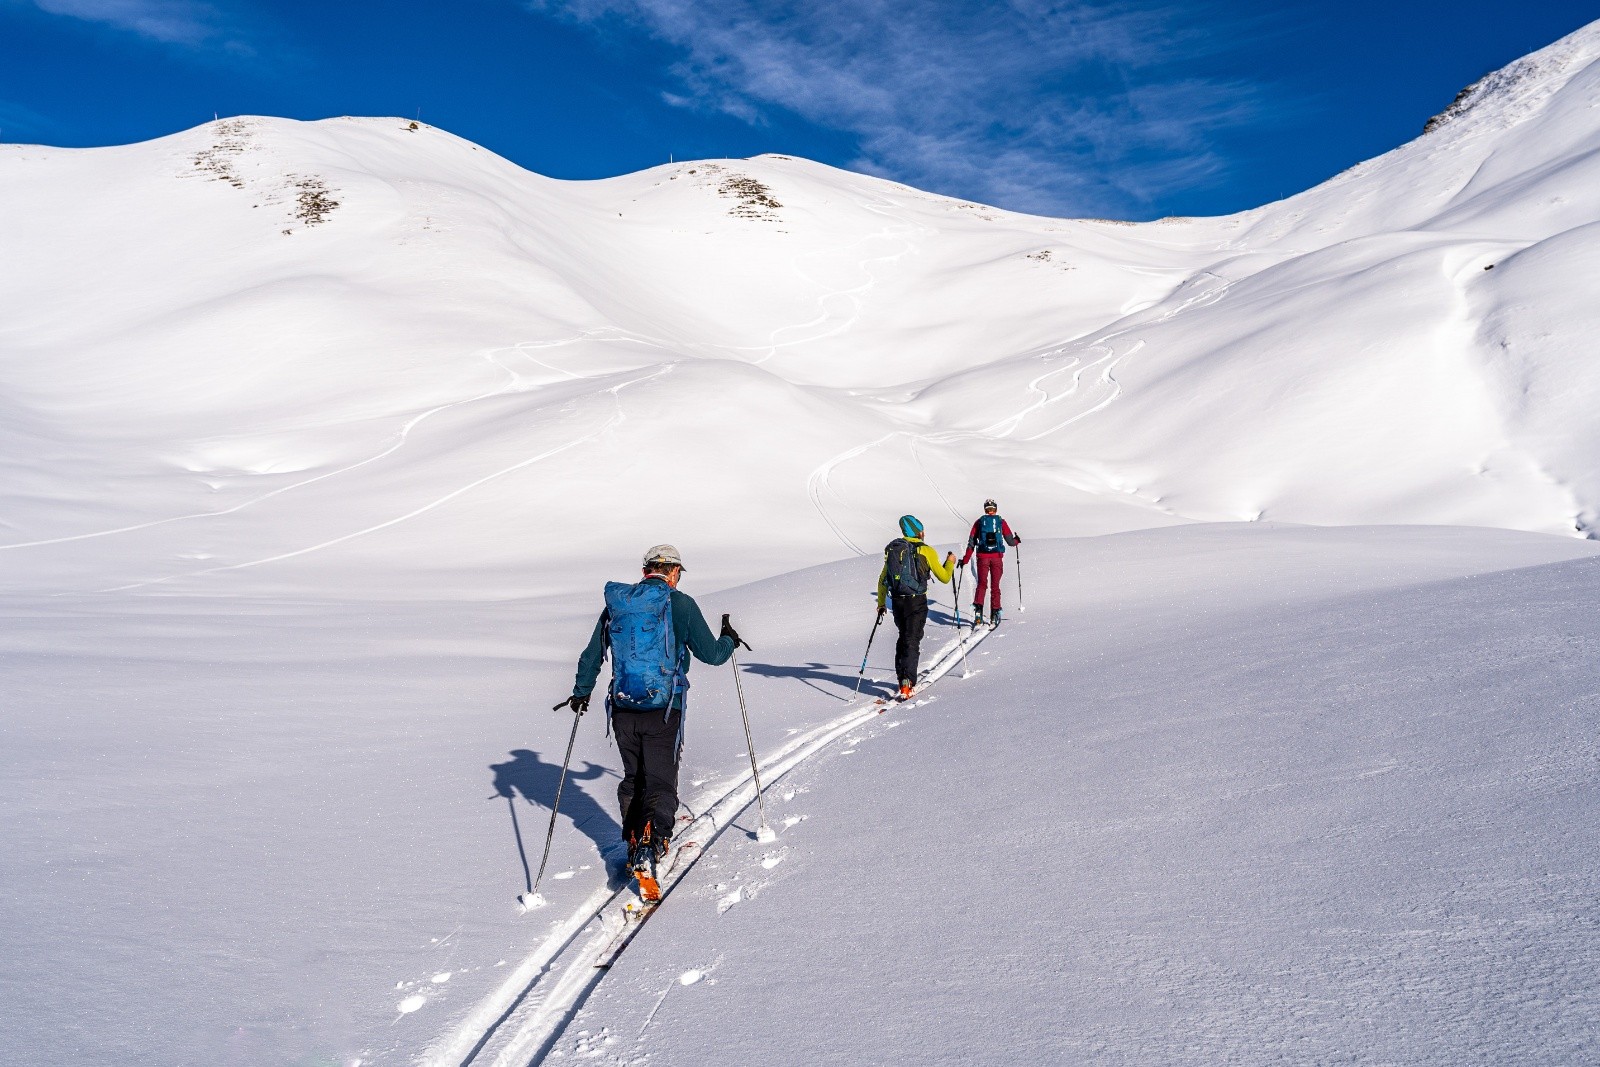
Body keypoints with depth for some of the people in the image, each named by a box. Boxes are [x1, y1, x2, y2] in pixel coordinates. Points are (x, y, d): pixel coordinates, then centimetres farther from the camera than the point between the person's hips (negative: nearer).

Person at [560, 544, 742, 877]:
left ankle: (634, 843, 23)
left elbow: (592, 656, 14)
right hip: (663, 711, -4)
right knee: (661, 783, 1)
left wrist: (581, 692, 30)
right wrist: (729, 640, 20)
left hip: (622, 711, 4)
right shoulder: (679, 604, -7)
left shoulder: (615, 603, 7)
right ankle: (651, 844, -17)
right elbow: (711, 655, -2)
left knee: (633, 779, 20)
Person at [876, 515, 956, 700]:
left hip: (897, 601, 5)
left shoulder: (892, 549, 9)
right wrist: (950, 562, 21)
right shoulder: (926, 551, -5)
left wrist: (881, 604, 24)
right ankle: (906, 683, -17)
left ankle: (901, 676, 24)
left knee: (903, 637, 22)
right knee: (912, 641, -4)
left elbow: (882, 580, 14)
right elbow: (944, 578, 2)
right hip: (916, 601, -5)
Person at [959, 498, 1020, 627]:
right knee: (995, 586, 7)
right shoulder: (1001, 522, 6)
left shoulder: (979, 522, 8)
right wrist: (1017, 540, 29)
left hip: (982, 557, 0)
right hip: (997, 557, 0)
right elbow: (1010, 541, 5)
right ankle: (994, 615, 6)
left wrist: (965, 560, 11)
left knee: (981, 584, 2)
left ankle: (978, 609, -19)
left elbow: (971, 543, 6)